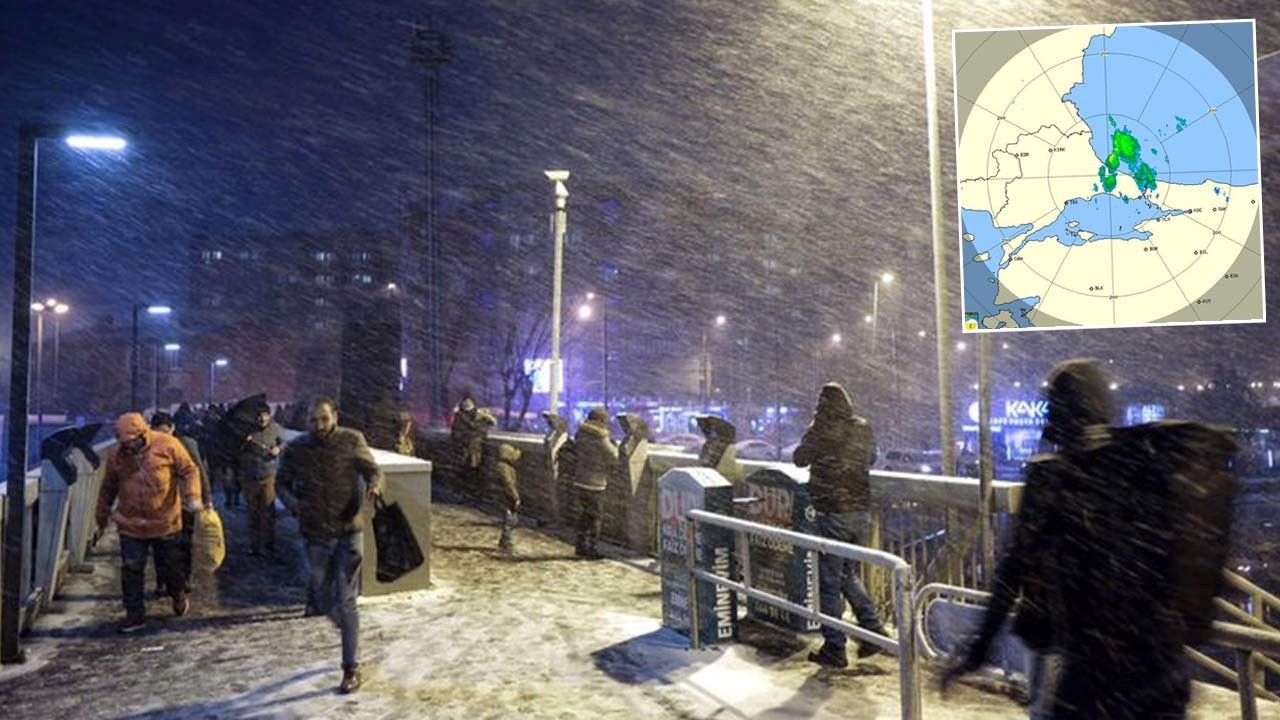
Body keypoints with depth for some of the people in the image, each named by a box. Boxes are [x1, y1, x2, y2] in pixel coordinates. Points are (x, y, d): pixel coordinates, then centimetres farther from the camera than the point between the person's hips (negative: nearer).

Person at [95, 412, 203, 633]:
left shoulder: (167, 445, -11)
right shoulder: (115, 454, -1)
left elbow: (189, 470, -5)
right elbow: (108, 488, 12)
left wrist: (192, 496, -19)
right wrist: (102, 516, 19)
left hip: (166, 522, -2)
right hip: (130, 525, 2)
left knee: (168, 567, 11)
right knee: (131, 570, 2)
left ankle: (179, 595, 39)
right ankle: (135, 614, 16)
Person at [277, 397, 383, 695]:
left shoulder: (352, 440, -9)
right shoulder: (294, 449, -5)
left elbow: (373, 470, -2)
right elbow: (282, 483, 5)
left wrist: (374, 486, -26)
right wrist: (292, 501, -18)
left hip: (349, 531, -2)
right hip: (315, 534, 3)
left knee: (345, 602, -2)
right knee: (323, 599, 15)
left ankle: (352, 670, 9)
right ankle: (346, 626, 49)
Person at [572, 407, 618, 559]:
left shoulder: (581, 435, 1)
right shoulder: (601, 441, -18)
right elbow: (613, 458, -9)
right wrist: (614, 446, 10)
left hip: (580, 482, 7)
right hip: (595, 485, -7)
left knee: (583, 515, 18)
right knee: (595, 517, 6)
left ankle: (581, 546, 26)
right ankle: (590, 549, 10)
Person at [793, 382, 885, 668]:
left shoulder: (821, 429, -12)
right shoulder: (864, 428, 4)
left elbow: (800, 459, 0)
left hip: (832, 513, -6)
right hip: (861, 511, 6)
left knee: (830, 582, 3)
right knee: (849, 574, 22)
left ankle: (834, 649, 8)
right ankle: (873, 629, 14)